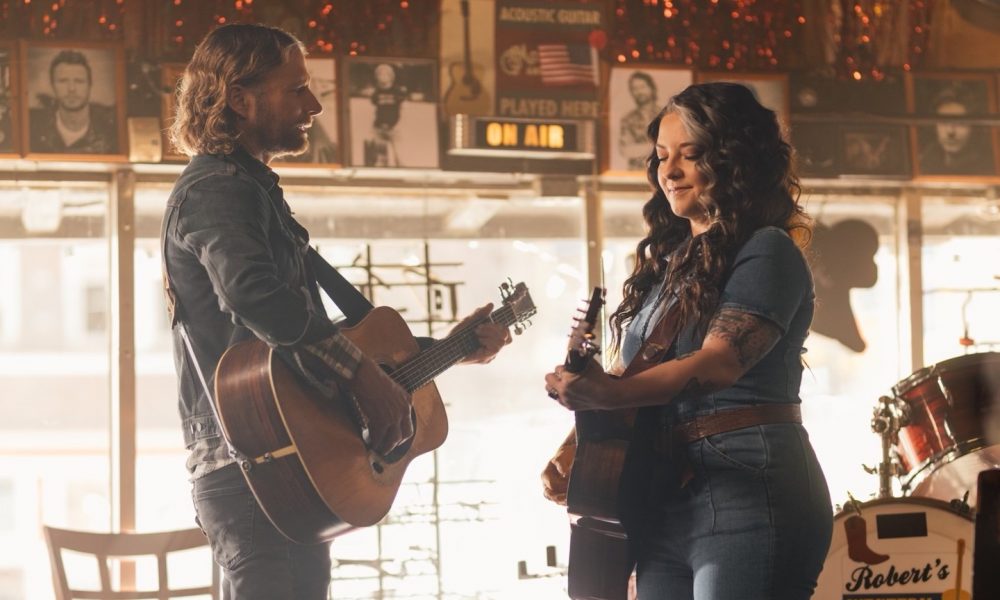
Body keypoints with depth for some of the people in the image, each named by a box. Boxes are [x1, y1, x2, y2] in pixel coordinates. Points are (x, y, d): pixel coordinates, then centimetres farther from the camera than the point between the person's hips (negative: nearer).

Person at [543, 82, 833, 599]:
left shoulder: (767, 252, -6)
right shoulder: (667, 261, 19)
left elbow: (720, 362, -21)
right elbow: (624, 375, 20)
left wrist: (610, 395, -33)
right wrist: (574, 453, 2)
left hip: (745, 494, -8)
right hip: (660, 506, 8)